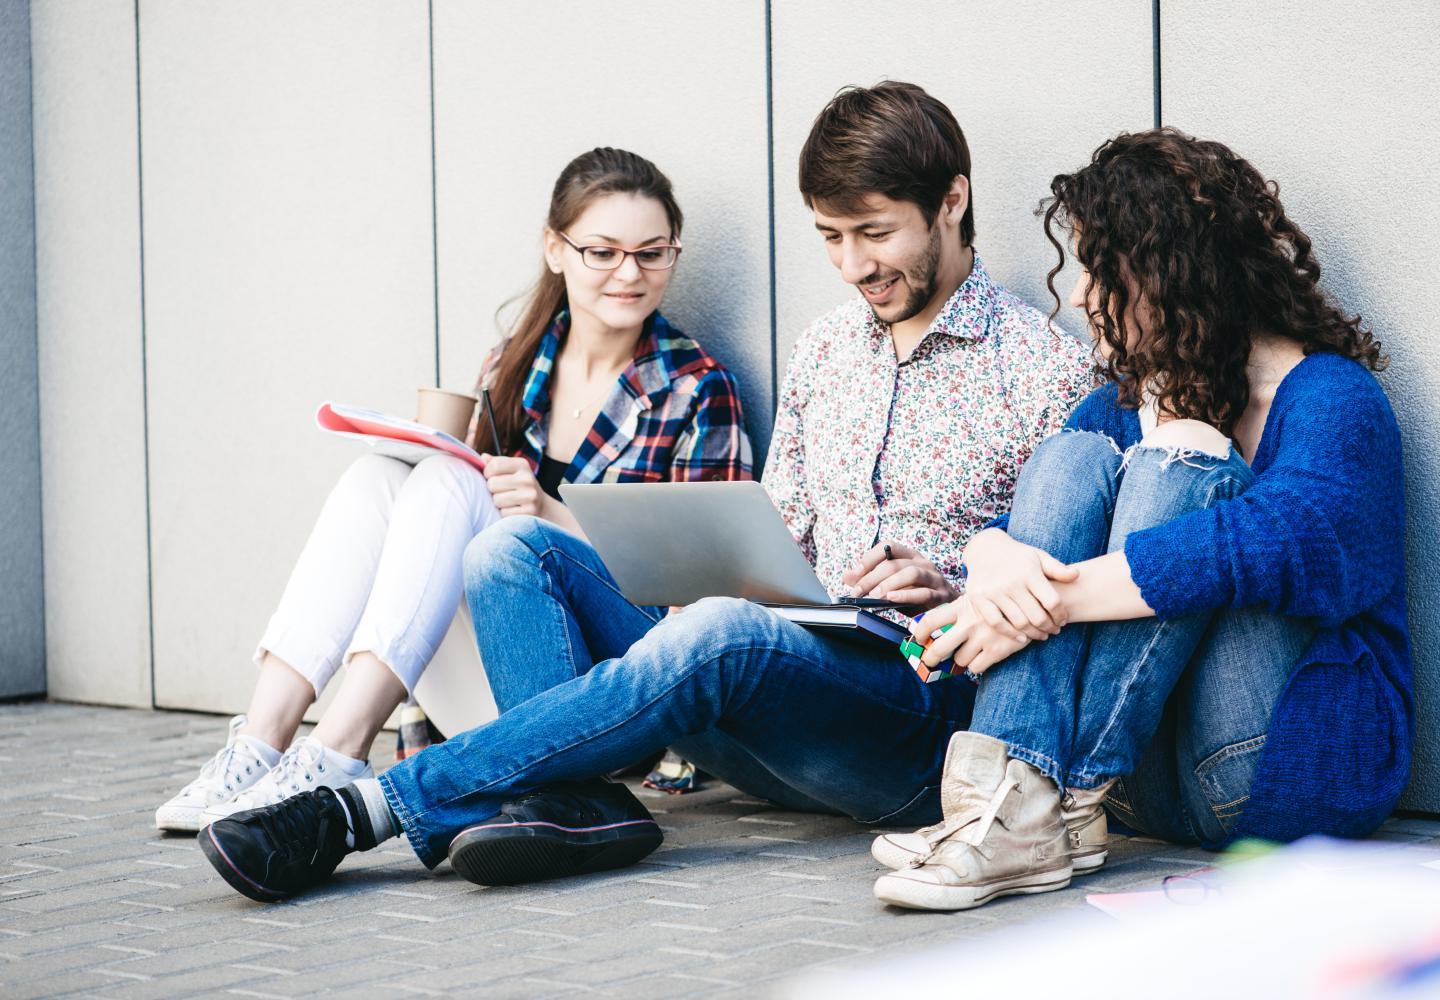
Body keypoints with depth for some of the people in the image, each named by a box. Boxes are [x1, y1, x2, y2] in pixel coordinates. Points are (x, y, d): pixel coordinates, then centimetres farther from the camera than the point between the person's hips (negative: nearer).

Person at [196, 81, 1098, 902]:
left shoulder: (1053, 372, 0)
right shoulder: (826, 348, 19)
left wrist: (951, 591, -19)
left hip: (932, 710, -7)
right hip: (782, 699, 7)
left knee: (718, 635, -37)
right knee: (515, 549, -7)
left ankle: (369, 809, -31)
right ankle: (576, 801, -33)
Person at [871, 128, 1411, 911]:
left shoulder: (1331, 398, -6)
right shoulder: (1122, 408, 16)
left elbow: (1277, 542, -28)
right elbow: (991, 542, 4)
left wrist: (1050, 599, -31)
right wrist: (999, 559, -22)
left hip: (1291, 768, -5)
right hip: (1146, 782, 5)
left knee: (1183, 458, -21)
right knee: (1072, 457, -12)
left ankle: (1048, 806, -31)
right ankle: (1010, 794, -32)